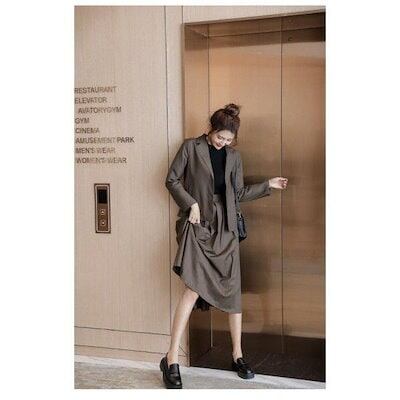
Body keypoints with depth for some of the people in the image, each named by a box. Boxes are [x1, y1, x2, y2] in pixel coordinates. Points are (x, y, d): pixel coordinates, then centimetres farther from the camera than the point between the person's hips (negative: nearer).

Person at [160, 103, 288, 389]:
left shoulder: (233, 156, 12)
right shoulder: (191, 147, 1)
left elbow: (239, 193, 15)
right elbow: (172, 180, 1)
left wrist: (268, 185, 8)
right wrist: (191, 203, -10)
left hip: (225, 226, 4)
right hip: (198, 223, -4)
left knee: (233, 289, 4)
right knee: (194, 287, -17)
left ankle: (238, 354, 18)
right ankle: (171, 360, -11)